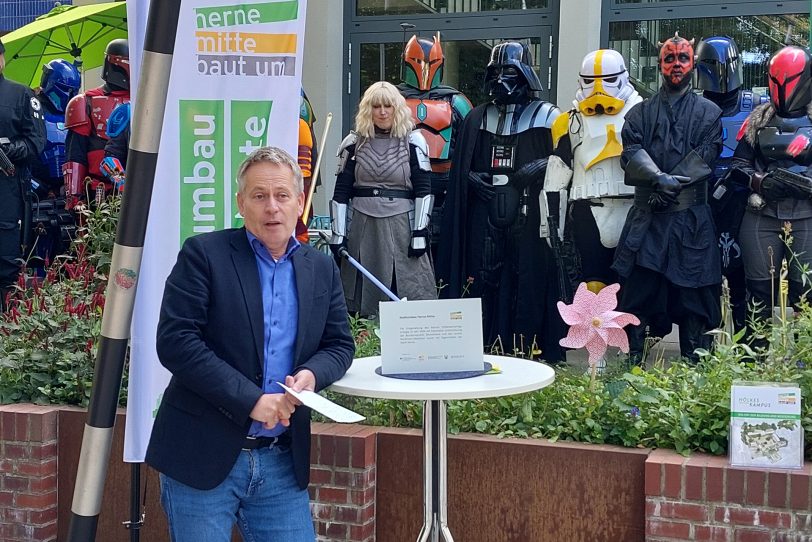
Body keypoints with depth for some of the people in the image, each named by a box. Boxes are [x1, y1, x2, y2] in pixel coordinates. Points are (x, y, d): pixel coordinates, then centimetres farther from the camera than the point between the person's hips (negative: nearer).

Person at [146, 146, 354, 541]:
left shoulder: (321, 269, 10)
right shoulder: (203, 254, -5)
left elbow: (340, 344, 14)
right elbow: (175, 341, -13)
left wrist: (312, 374, -10)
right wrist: (251, 399, -19)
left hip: (282, 461, 4)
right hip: (202, 456, -4)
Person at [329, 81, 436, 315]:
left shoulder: (413, 142, 4)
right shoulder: (354, 143, 8)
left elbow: (423, 190, 1)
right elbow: (341, 191, 7)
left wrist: (420, 232, -5)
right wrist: (338, 233, 1)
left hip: (402, 224, -1)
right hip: (364, 226, 2)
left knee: (409, 288, -4)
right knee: (364, 294, 2)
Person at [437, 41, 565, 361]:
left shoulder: (546, 116, 6)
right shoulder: (476, 119, 18)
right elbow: (461, 171, 19)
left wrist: (541, 167, -17)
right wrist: (474, 180, 0)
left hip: (528, 215, -3)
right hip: (484, 217, 4)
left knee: (529, 281, -5)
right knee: (483, 283, 1)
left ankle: (529, 355, 0)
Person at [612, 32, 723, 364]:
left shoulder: (709, 112, 12)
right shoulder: (641, 112, 16)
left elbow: (704, 156, -2)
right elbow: (631, 152, 0)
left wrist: (672, 185, -13)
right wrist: (658, 178, -18)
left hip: (691, 216, -1)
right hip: (646, 215, 1)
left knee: (693, 293, 0)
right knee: (637, 289, -2)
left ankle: (694, 369, 6)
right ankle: (632, 365, 5)